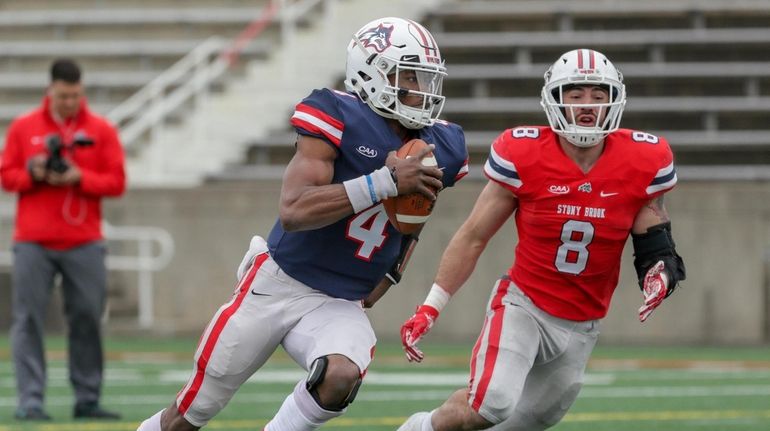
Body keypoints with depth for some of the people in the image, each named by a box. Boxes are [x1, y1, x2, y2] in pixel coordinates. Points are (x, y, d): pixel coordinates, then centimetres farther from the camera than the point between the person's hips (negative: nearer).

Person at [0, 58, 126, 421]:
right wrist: (33, 174, -12)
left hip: (84, 244, 1)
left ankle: (87, 400, 7)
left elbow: (116, 182, 2)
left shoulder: (101, 130, 5)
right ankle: (30, 401, -6)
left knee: (87, 319, -1)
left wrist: (79, 177, -13)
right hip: (33, 242, 0)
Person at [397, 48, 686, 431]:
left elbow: (652, 240, 5)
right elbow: (473, 237, -4)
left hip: (582, 325, 4)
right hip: (524, 304, -4)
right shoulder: (524, 156, -13)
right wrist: (430, 308, -7)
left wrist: (659, 271, -19)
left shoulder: (642, 163, -8)